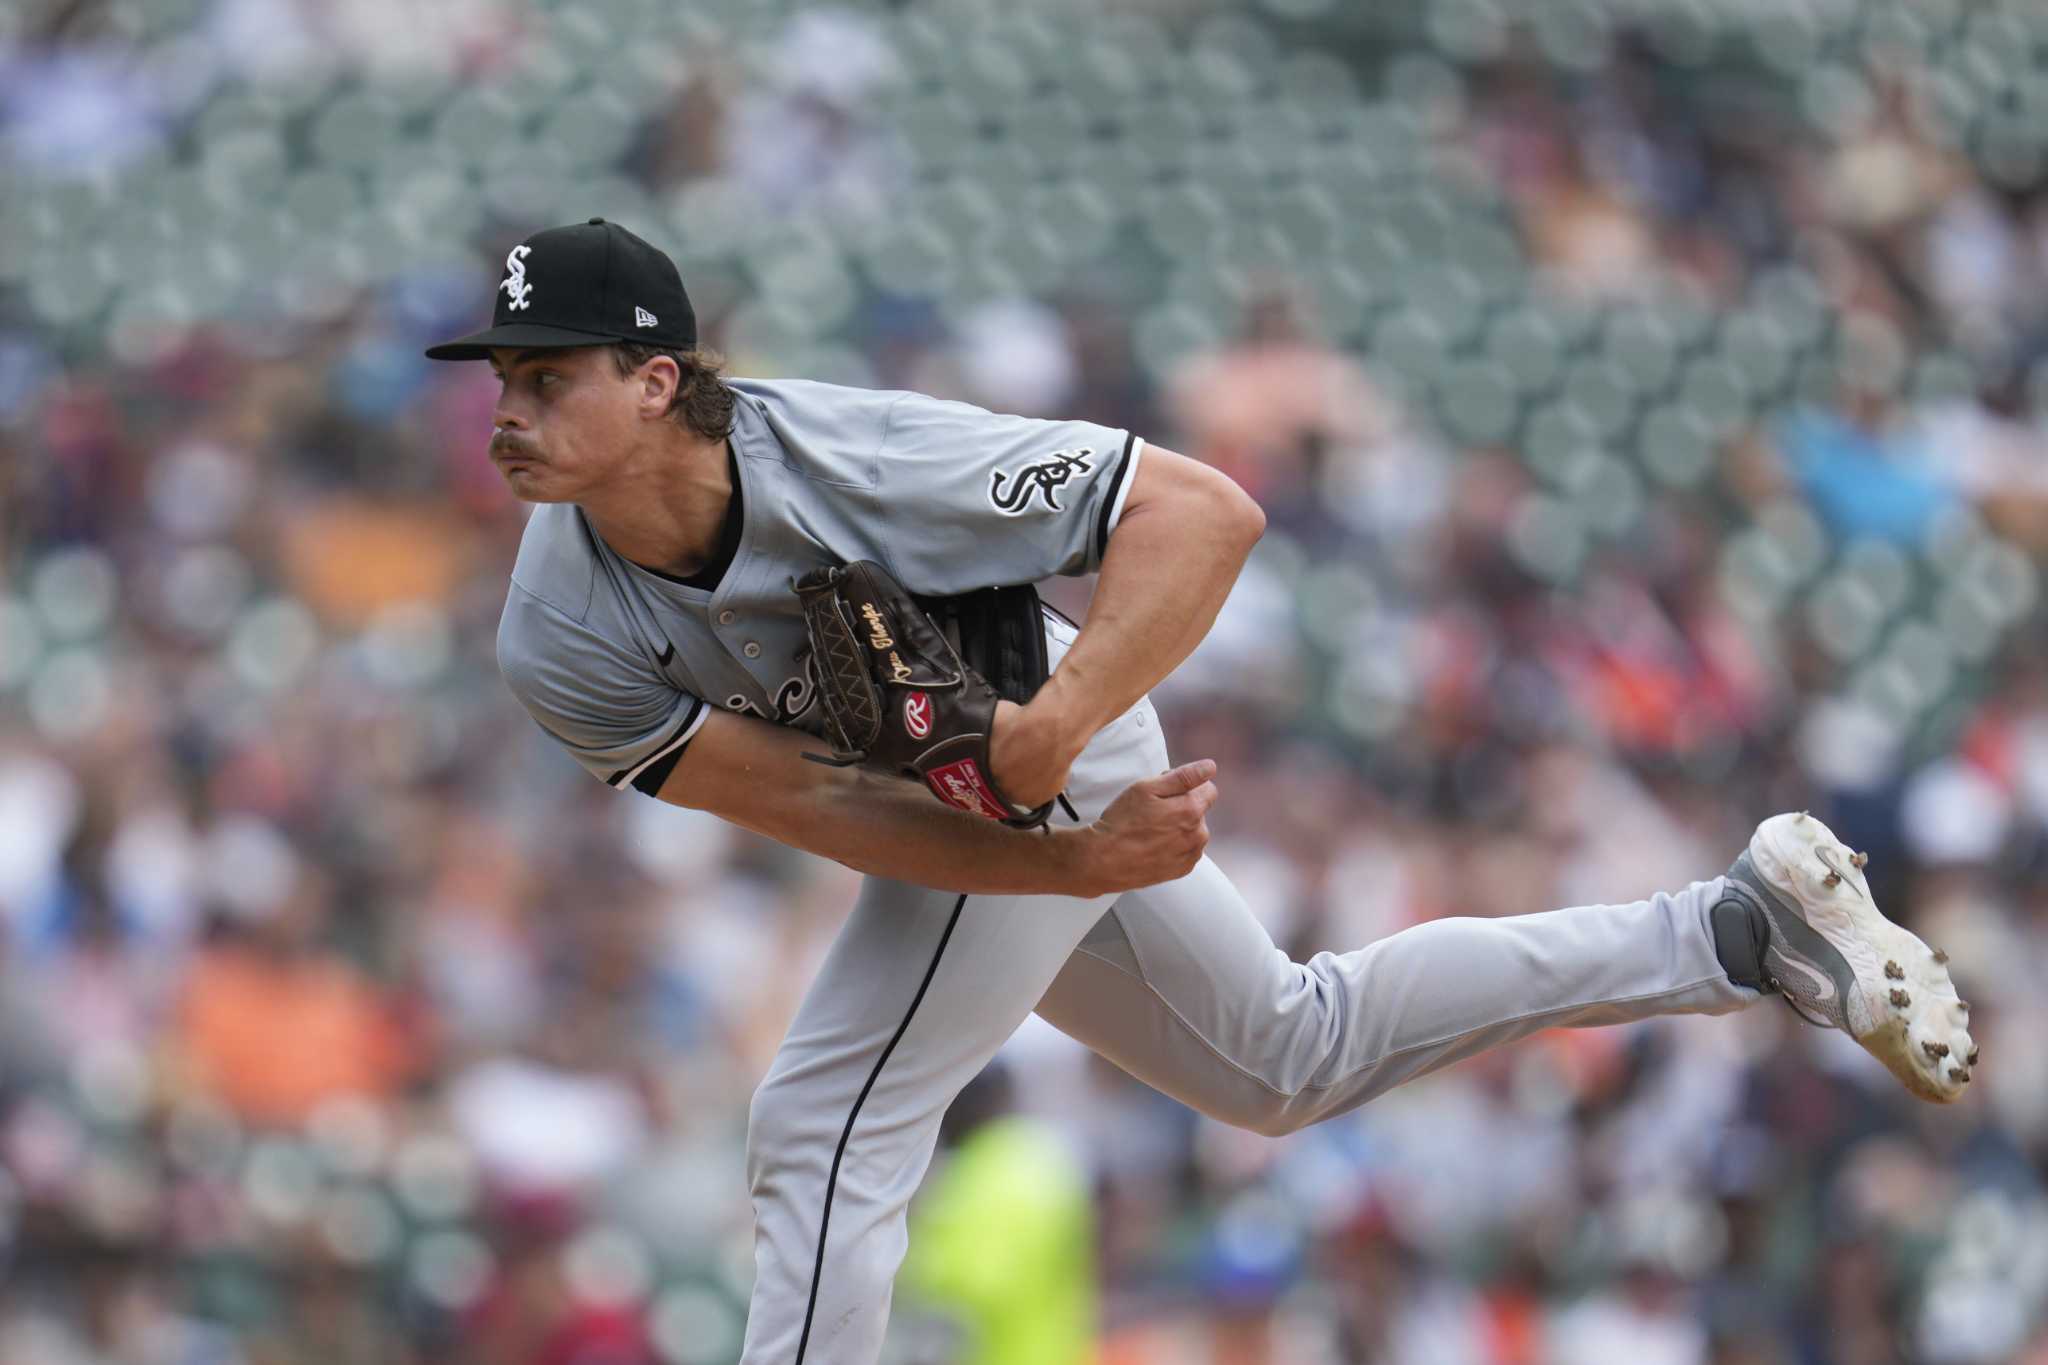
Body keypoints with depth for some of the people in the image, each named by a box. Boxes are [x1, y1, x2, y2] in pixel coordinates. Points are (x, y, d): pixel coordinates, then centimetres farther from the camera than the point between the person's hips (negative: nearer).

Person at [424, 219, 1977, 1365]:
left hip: (1044, 756, -6)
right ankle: (1744, 927, 33)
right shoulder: (558, 640, -22)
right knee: (1290, 1060, 23)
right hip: (956, 821, 6)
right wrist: (1080, 865, -33)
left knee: (826, 1121, -17)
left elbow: (1204, 512, -35)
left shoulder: (856, 458, -36)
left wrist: (1050, 734, -46)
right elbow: (802, 801, -24)